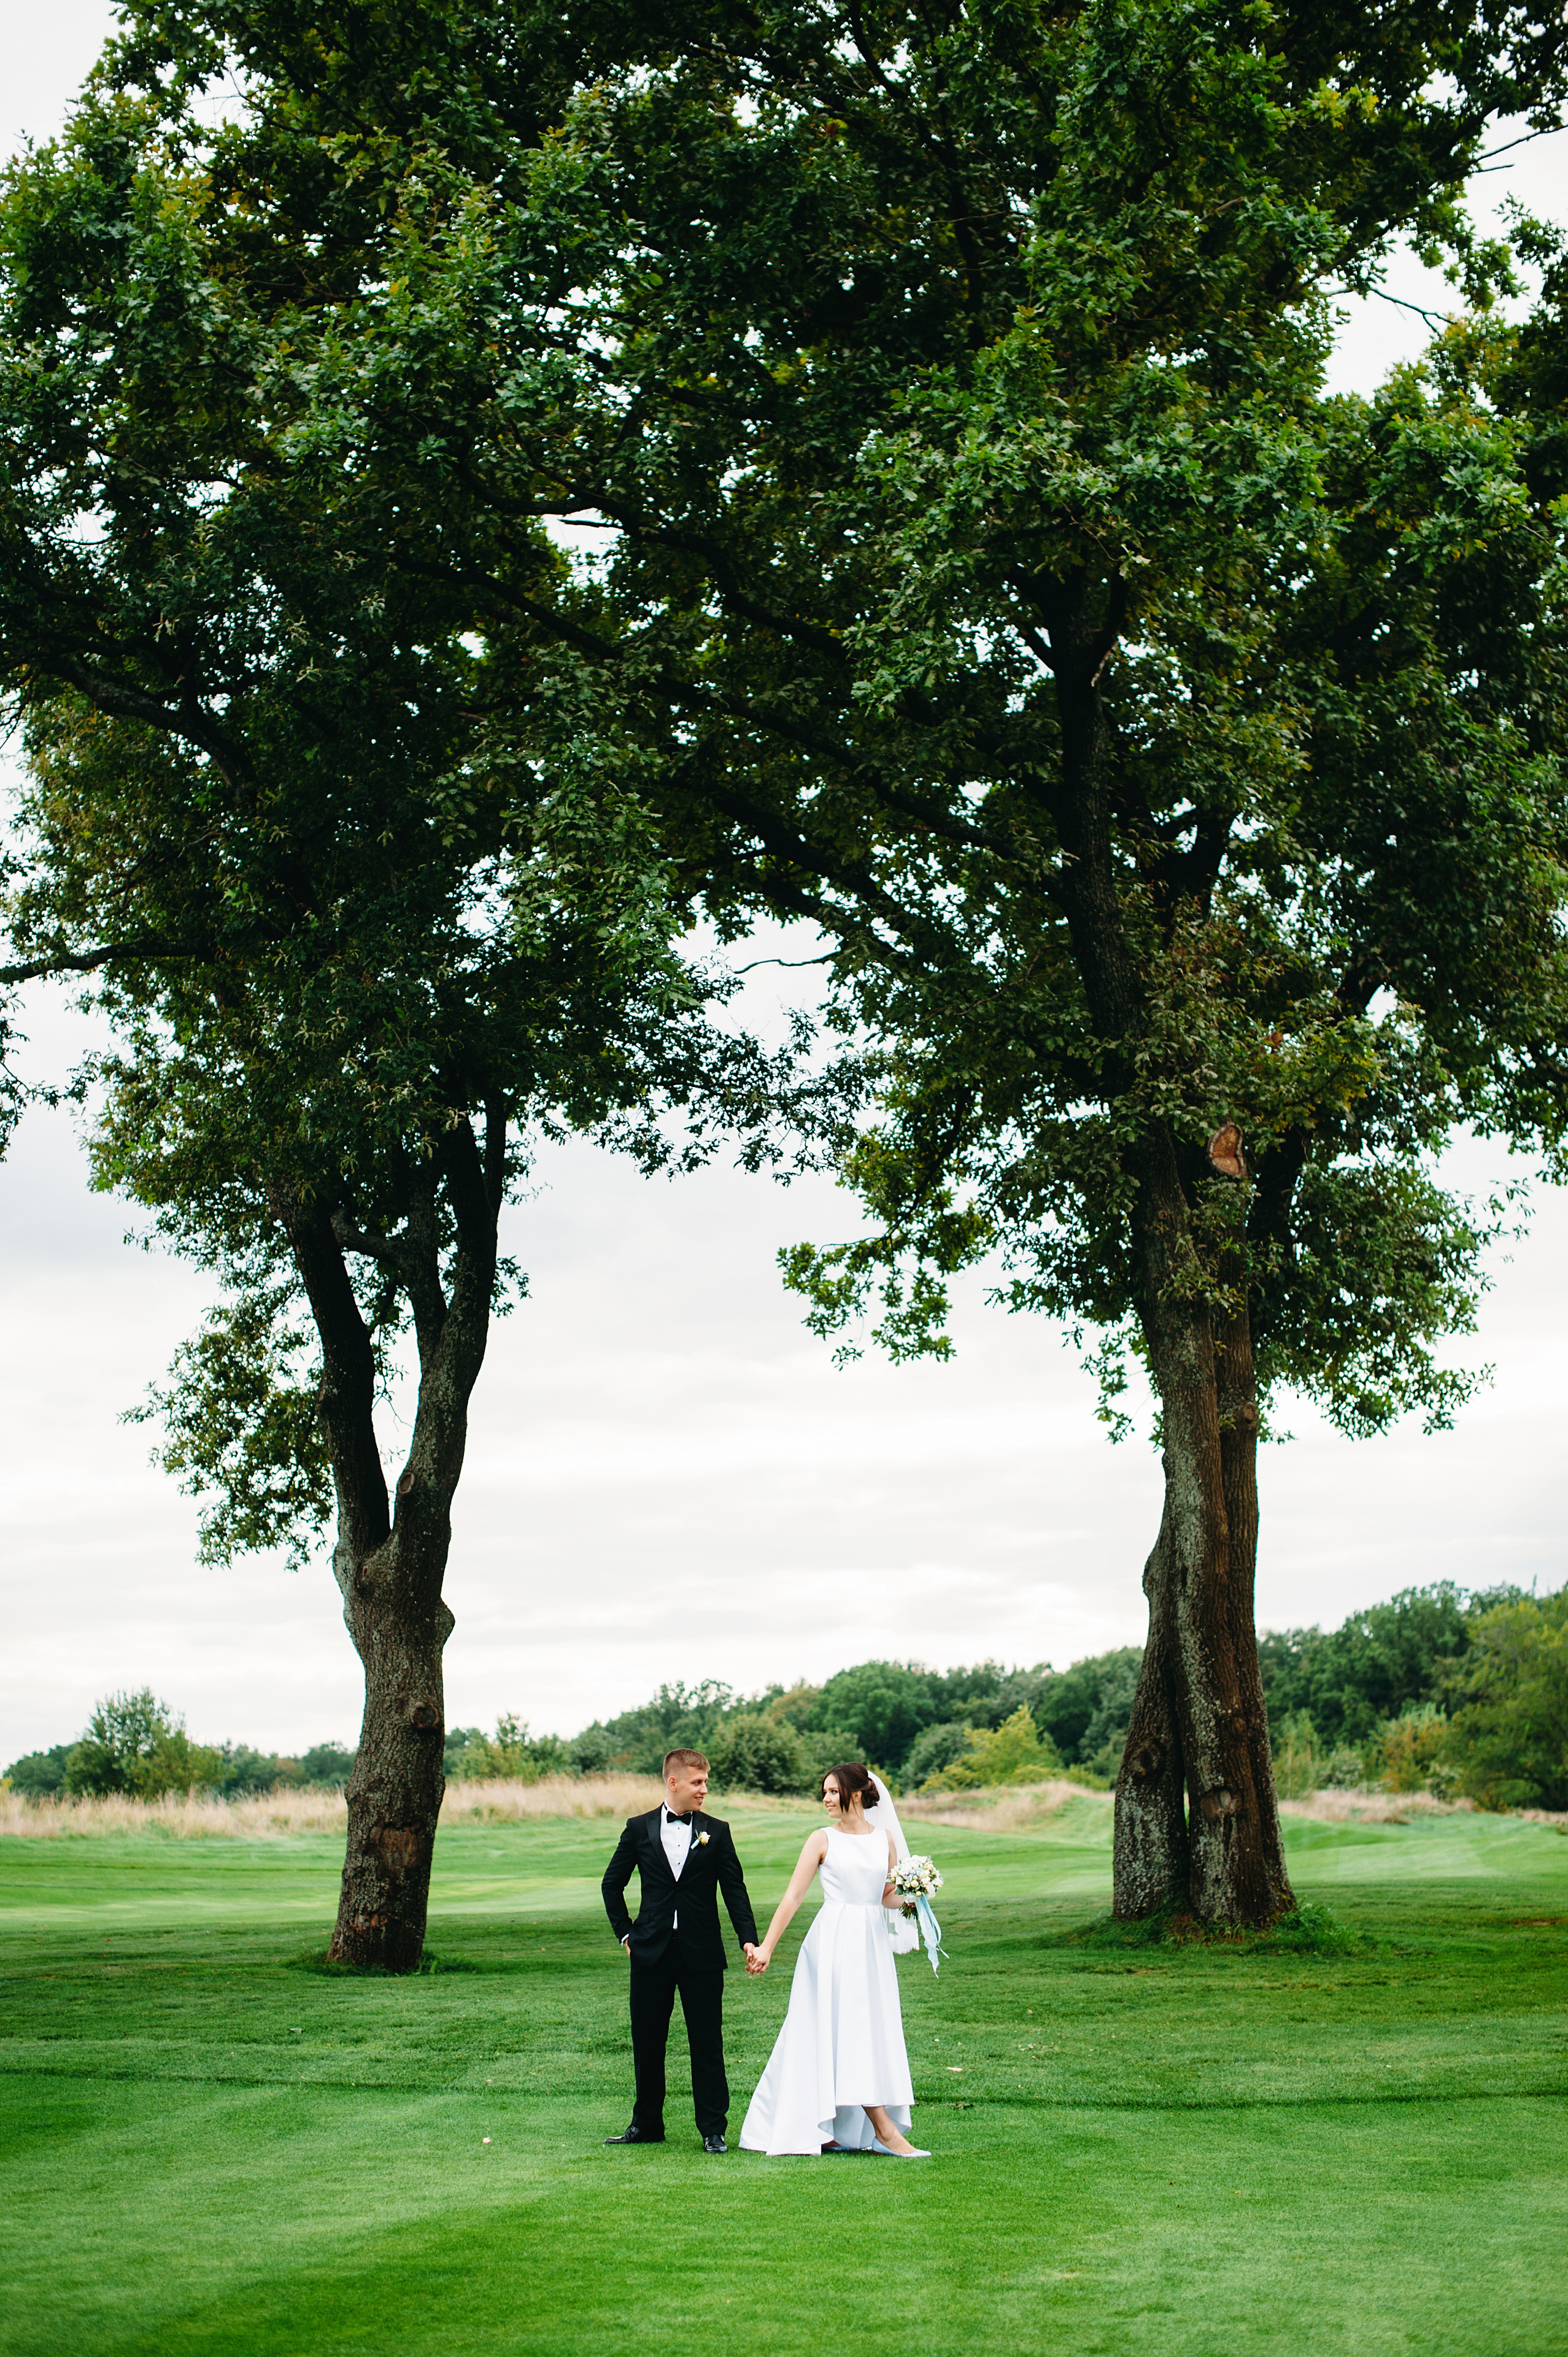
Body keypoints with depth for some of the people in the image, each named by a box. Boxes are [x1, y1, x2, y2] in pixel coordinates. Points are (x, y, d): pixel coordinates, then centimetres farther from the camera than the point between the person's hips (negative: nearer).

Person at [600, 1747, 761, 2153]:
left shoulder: (716, 1831, 3)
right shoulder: (639, 1829, 4)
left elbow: (735, 1889, 0)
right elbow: (612, 1884, 13)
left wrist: (749, 1939, -11)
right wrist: (625, 1932, 6)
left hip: (702, 1954, -1)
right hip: (651, 1952, 1)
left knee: (707, 2043, 1)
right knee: (647, 2043, 9)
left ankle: (713, 2130, 9)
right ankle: (646, 2125, 22)